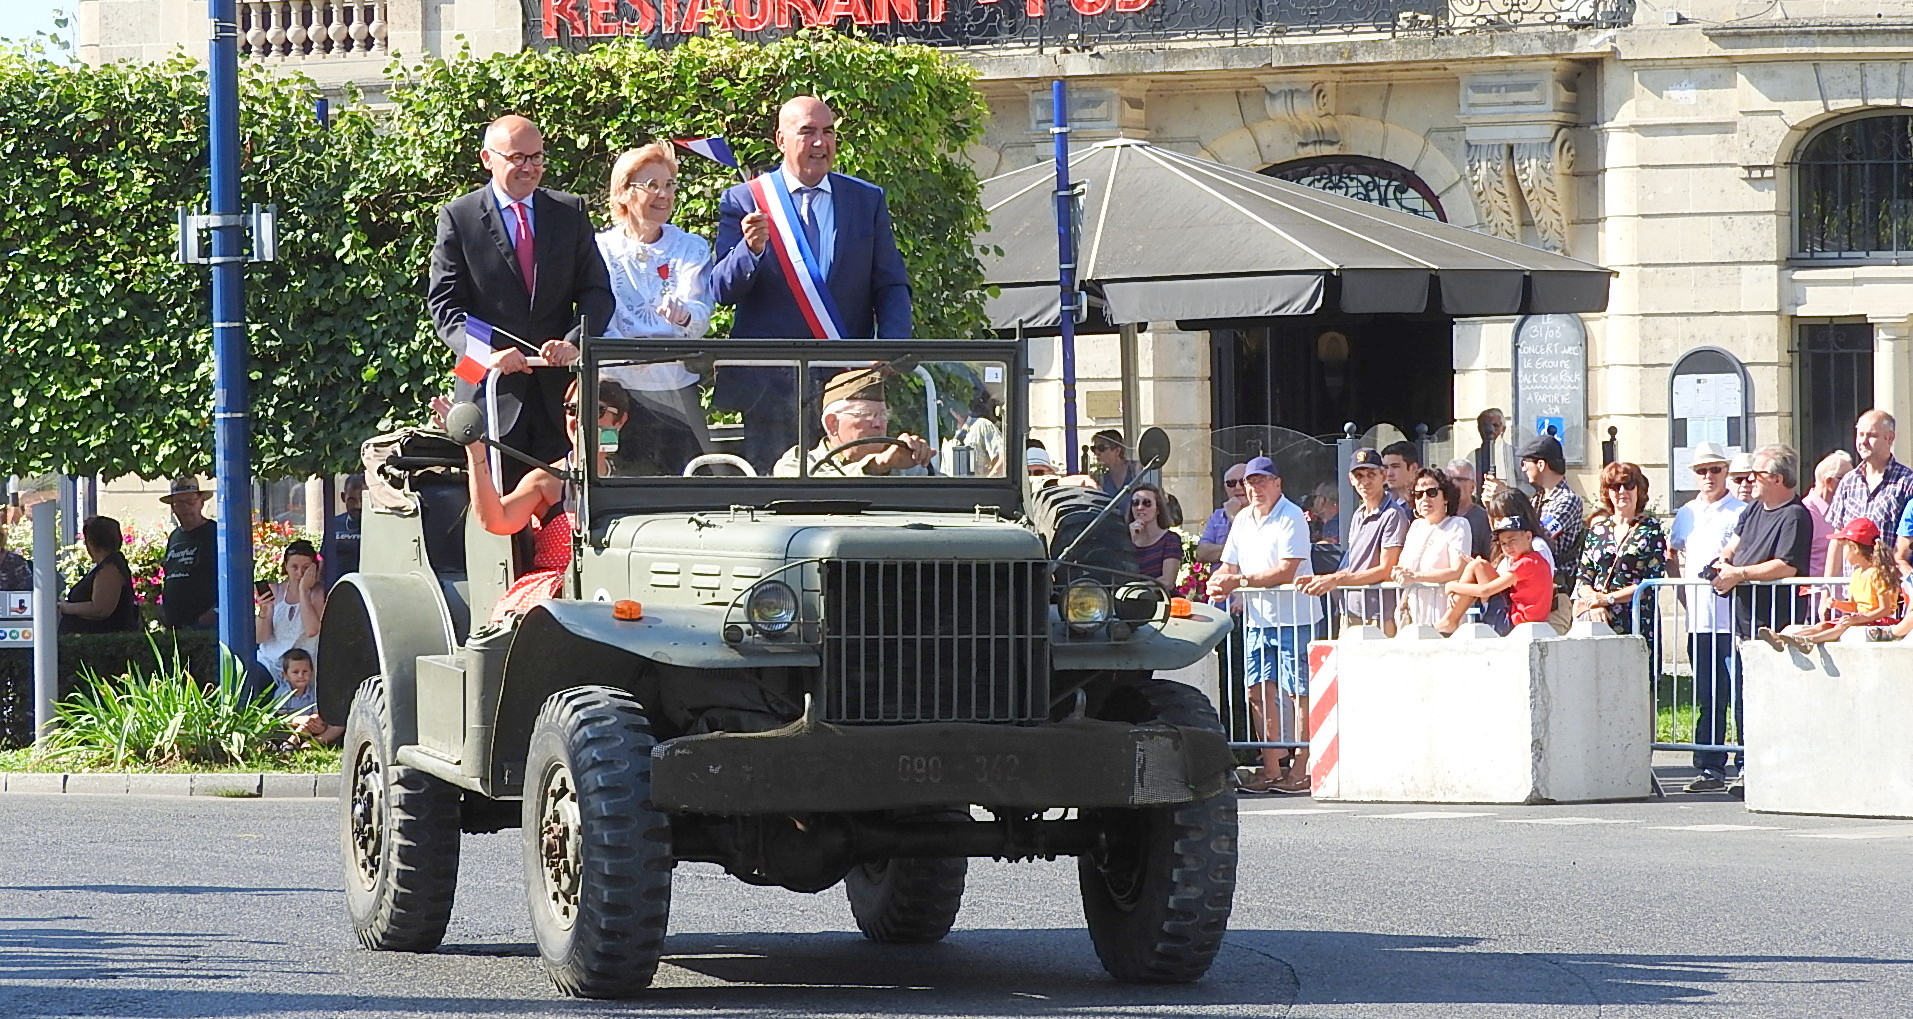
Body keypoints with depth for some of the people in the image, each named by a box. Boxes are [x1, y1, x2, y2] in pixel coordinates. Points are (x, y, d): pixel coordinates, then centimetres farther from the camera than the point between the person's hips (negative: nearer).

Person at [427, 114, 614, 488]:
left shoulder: (571, 212, 13)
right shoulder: (458, 217, 5)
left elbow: (597, 291, 9)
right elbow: (445, 304, -1)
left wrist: (573, 343, -11)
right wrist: (486, 352, -19)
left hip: (560, 386, 2)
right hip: (492, 387, -2)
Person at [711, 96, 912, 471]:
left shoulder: (868, 200, 12)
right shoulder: (744, 201, 5)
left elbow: (891, 285, 10)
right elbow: (722, 291, -1)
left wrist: (891, 349, -8)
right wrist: (750, 249, -22)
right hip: (770, 381, -2)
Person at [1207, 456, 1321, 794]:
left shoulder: (1291, 518, -10)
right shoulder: (1243, 520, 14)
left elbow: (1287, 570, -18)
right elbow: (1230, 566, 16)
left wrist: (1240, 581, -20)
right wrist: (1220, 583, -8)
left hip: (1294, 616, -8)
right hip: (1256, 618, 8)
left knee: (1298, 692, -5)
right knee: (1259, 692, 6)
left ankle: (1300, 770, -3)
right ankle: (1271, 769, 11)